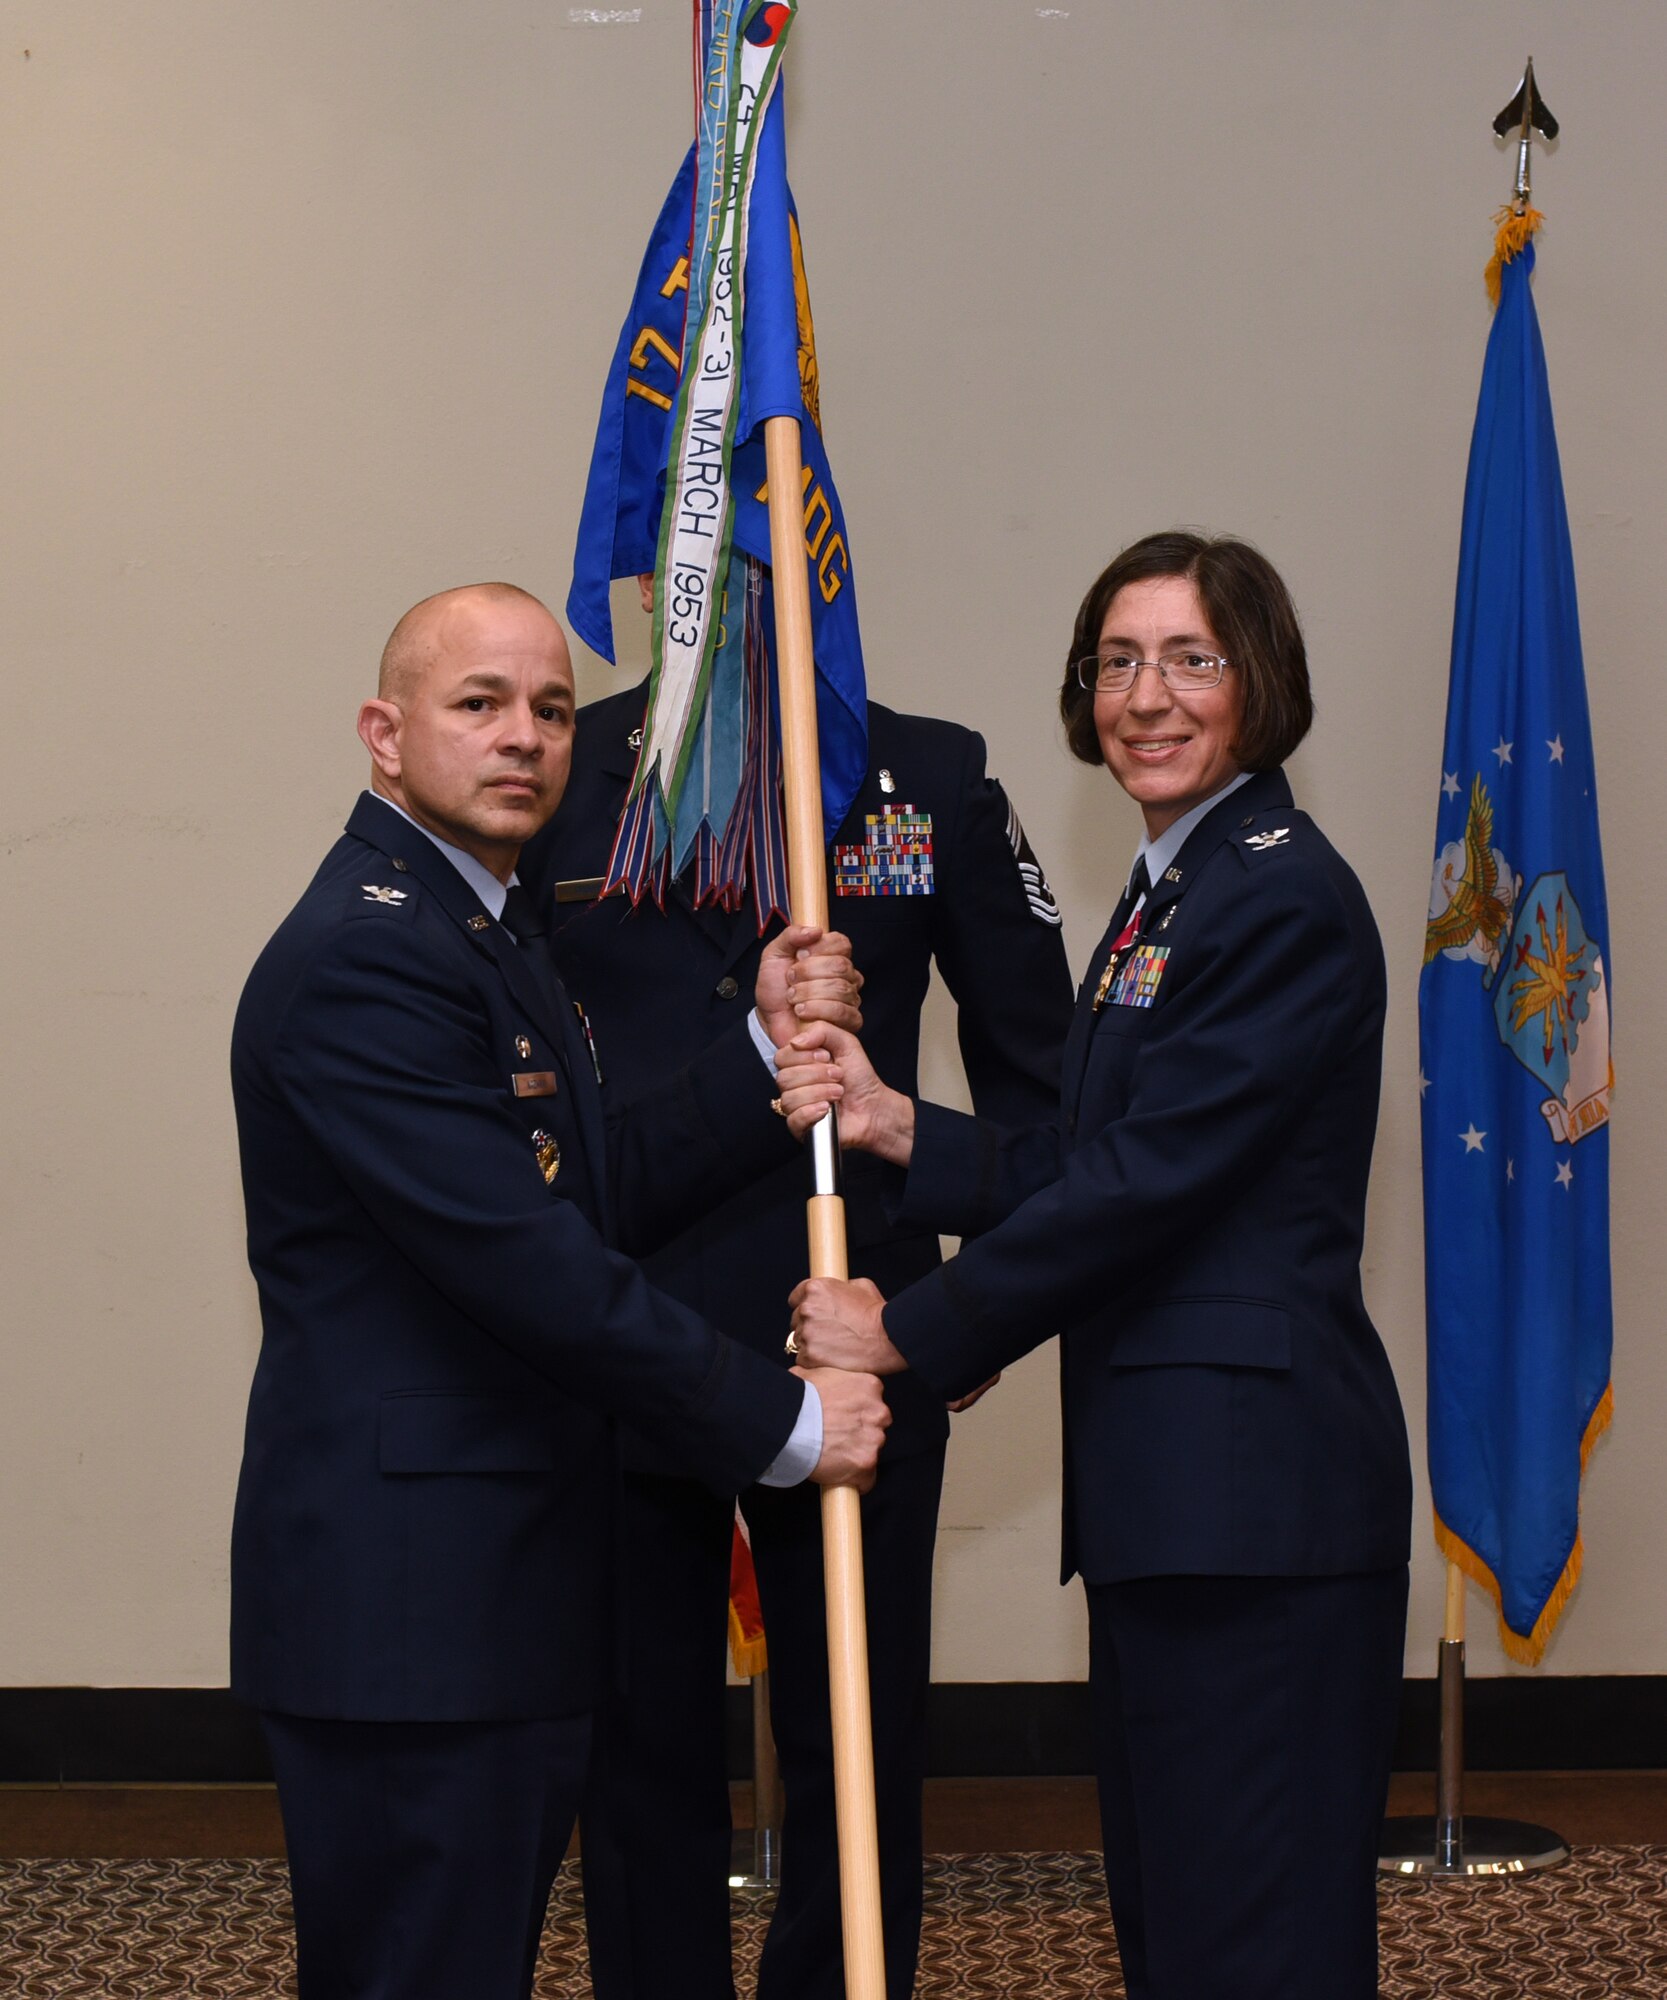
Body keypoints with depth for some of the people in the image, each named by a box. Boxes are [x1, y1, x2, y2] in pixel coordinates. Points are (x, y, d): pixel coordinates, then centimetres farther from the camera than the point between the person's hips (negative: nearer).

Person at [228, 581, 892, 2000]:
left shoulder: (483, 924, 17)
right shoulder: (364, 955, -18)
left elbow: (605, 1193, 12)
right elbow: (533, 1267, -22)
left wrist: (769, 1048, 0)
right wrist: (781, 1424, -14)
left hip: (494, 1578, 10)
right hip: (407, 1600, -10)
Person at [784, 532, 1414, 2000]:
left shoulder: (1284, 897, -13)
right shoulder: (1166, 892, 19)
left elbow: (1144, 1179, -17)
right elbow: (1082, 1168, 15)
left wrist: (908, 1332, -11)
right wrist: (896, 1128, 0)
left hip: (1254, 1477, -10)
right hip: (1169, 1481, 10)